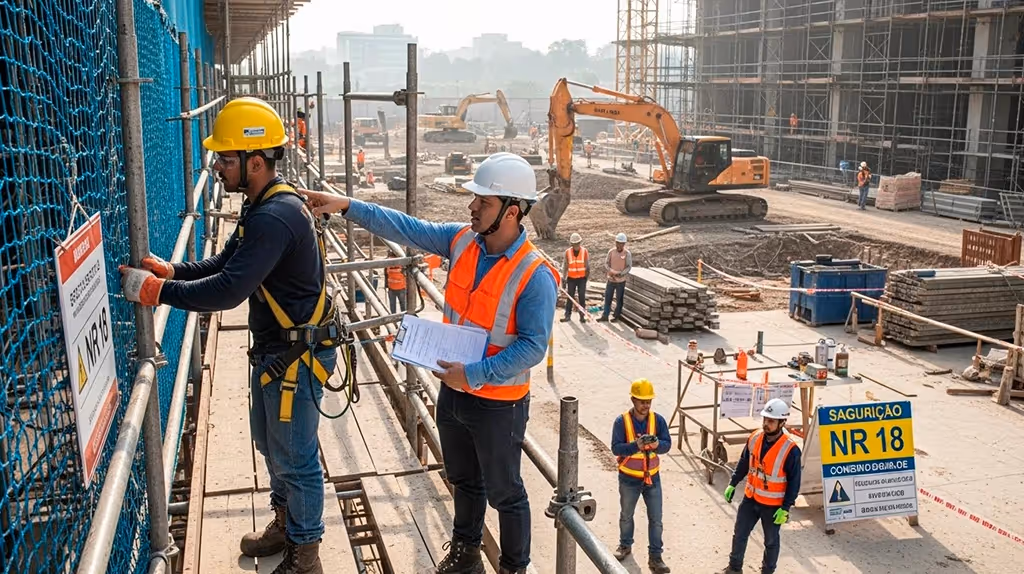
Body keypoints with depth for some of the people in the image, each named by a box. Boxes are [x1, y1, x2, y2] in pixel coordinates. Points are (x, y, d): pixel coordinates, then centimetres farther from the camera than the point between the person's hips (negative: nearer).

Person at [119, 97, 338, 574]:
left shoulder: (275, 217, -28)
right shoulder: (262, 206, 7)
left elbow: (228, 290, -33)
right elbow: (224, 263, 11)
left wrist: (156, 291, -25)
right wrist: (169, 270, -4)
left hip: (298, 355, -10)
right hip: (272, 349, 10)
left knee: (294, 457, 5)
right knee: (269, 443, 24)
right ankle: (285, 526, 44)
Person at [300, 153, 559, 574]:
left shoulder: (534, 275, -25)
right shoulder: (462, 241, -5)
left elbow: (533, 347, -26)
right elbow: (406, 228, 0)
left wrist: (473, 375, -27)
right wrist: (346, 206, -5)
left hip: (498, 404, -7)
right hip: (453, 391, 7)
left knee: (504, 493, 13)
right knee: (463, 480, 27)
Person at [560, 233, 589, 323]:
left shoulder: (584, 251, -2)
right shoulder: (568, 252, -2)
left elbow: (587, 264, 1)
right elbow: (565, 266, 2)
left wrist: (588, 272, -11)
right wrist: (563, 278, 0)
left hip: (582, 278, -1)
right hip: (571, 278, 1)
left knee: (582, 297, 0)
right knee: (570, 297, 3)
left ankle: (582, 316, 4)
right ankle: (567, 315, 7)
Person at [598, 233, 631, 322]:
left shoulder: (627, 253, -10)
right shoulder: (611, 251, -3)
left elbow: (629, 266, -10)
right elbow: (606, 263, 2)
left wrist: (621, 273, -23)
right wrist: (611, 271, -15)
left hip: (621, 280, -3)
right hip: (611, 279, 3)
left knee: (619, 299, 9)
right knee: (607, 297, 7)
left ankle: (617, 315, 24)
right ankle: (605, 316, 15)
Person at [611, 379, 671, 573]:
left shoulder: (658, 420, -9)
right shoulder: (622, 421, -15)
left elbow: (667, 444, -11)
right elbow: (616, 448, -20)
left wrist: (657, 444, -34)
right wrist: (636, 445, -36)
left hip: (652, 477, 1)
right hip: (629, 479, -1)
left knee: (656, 519, 4)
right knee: (626, 515, 20)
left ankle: (655, 556, 16)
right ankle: (625, 545, 42)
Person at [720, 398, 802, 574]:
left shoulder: (790, 449, -22)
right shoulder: (754, 438, -7)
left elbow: (794, 481, -15)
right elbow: (743, 463, 8)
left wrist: (785, 508, -15)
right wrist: (732, 484, 7)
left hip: (773, 505, -5)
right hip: (751, 498, 5)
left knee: (771, 541, 15)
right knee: (739, 535, 15)